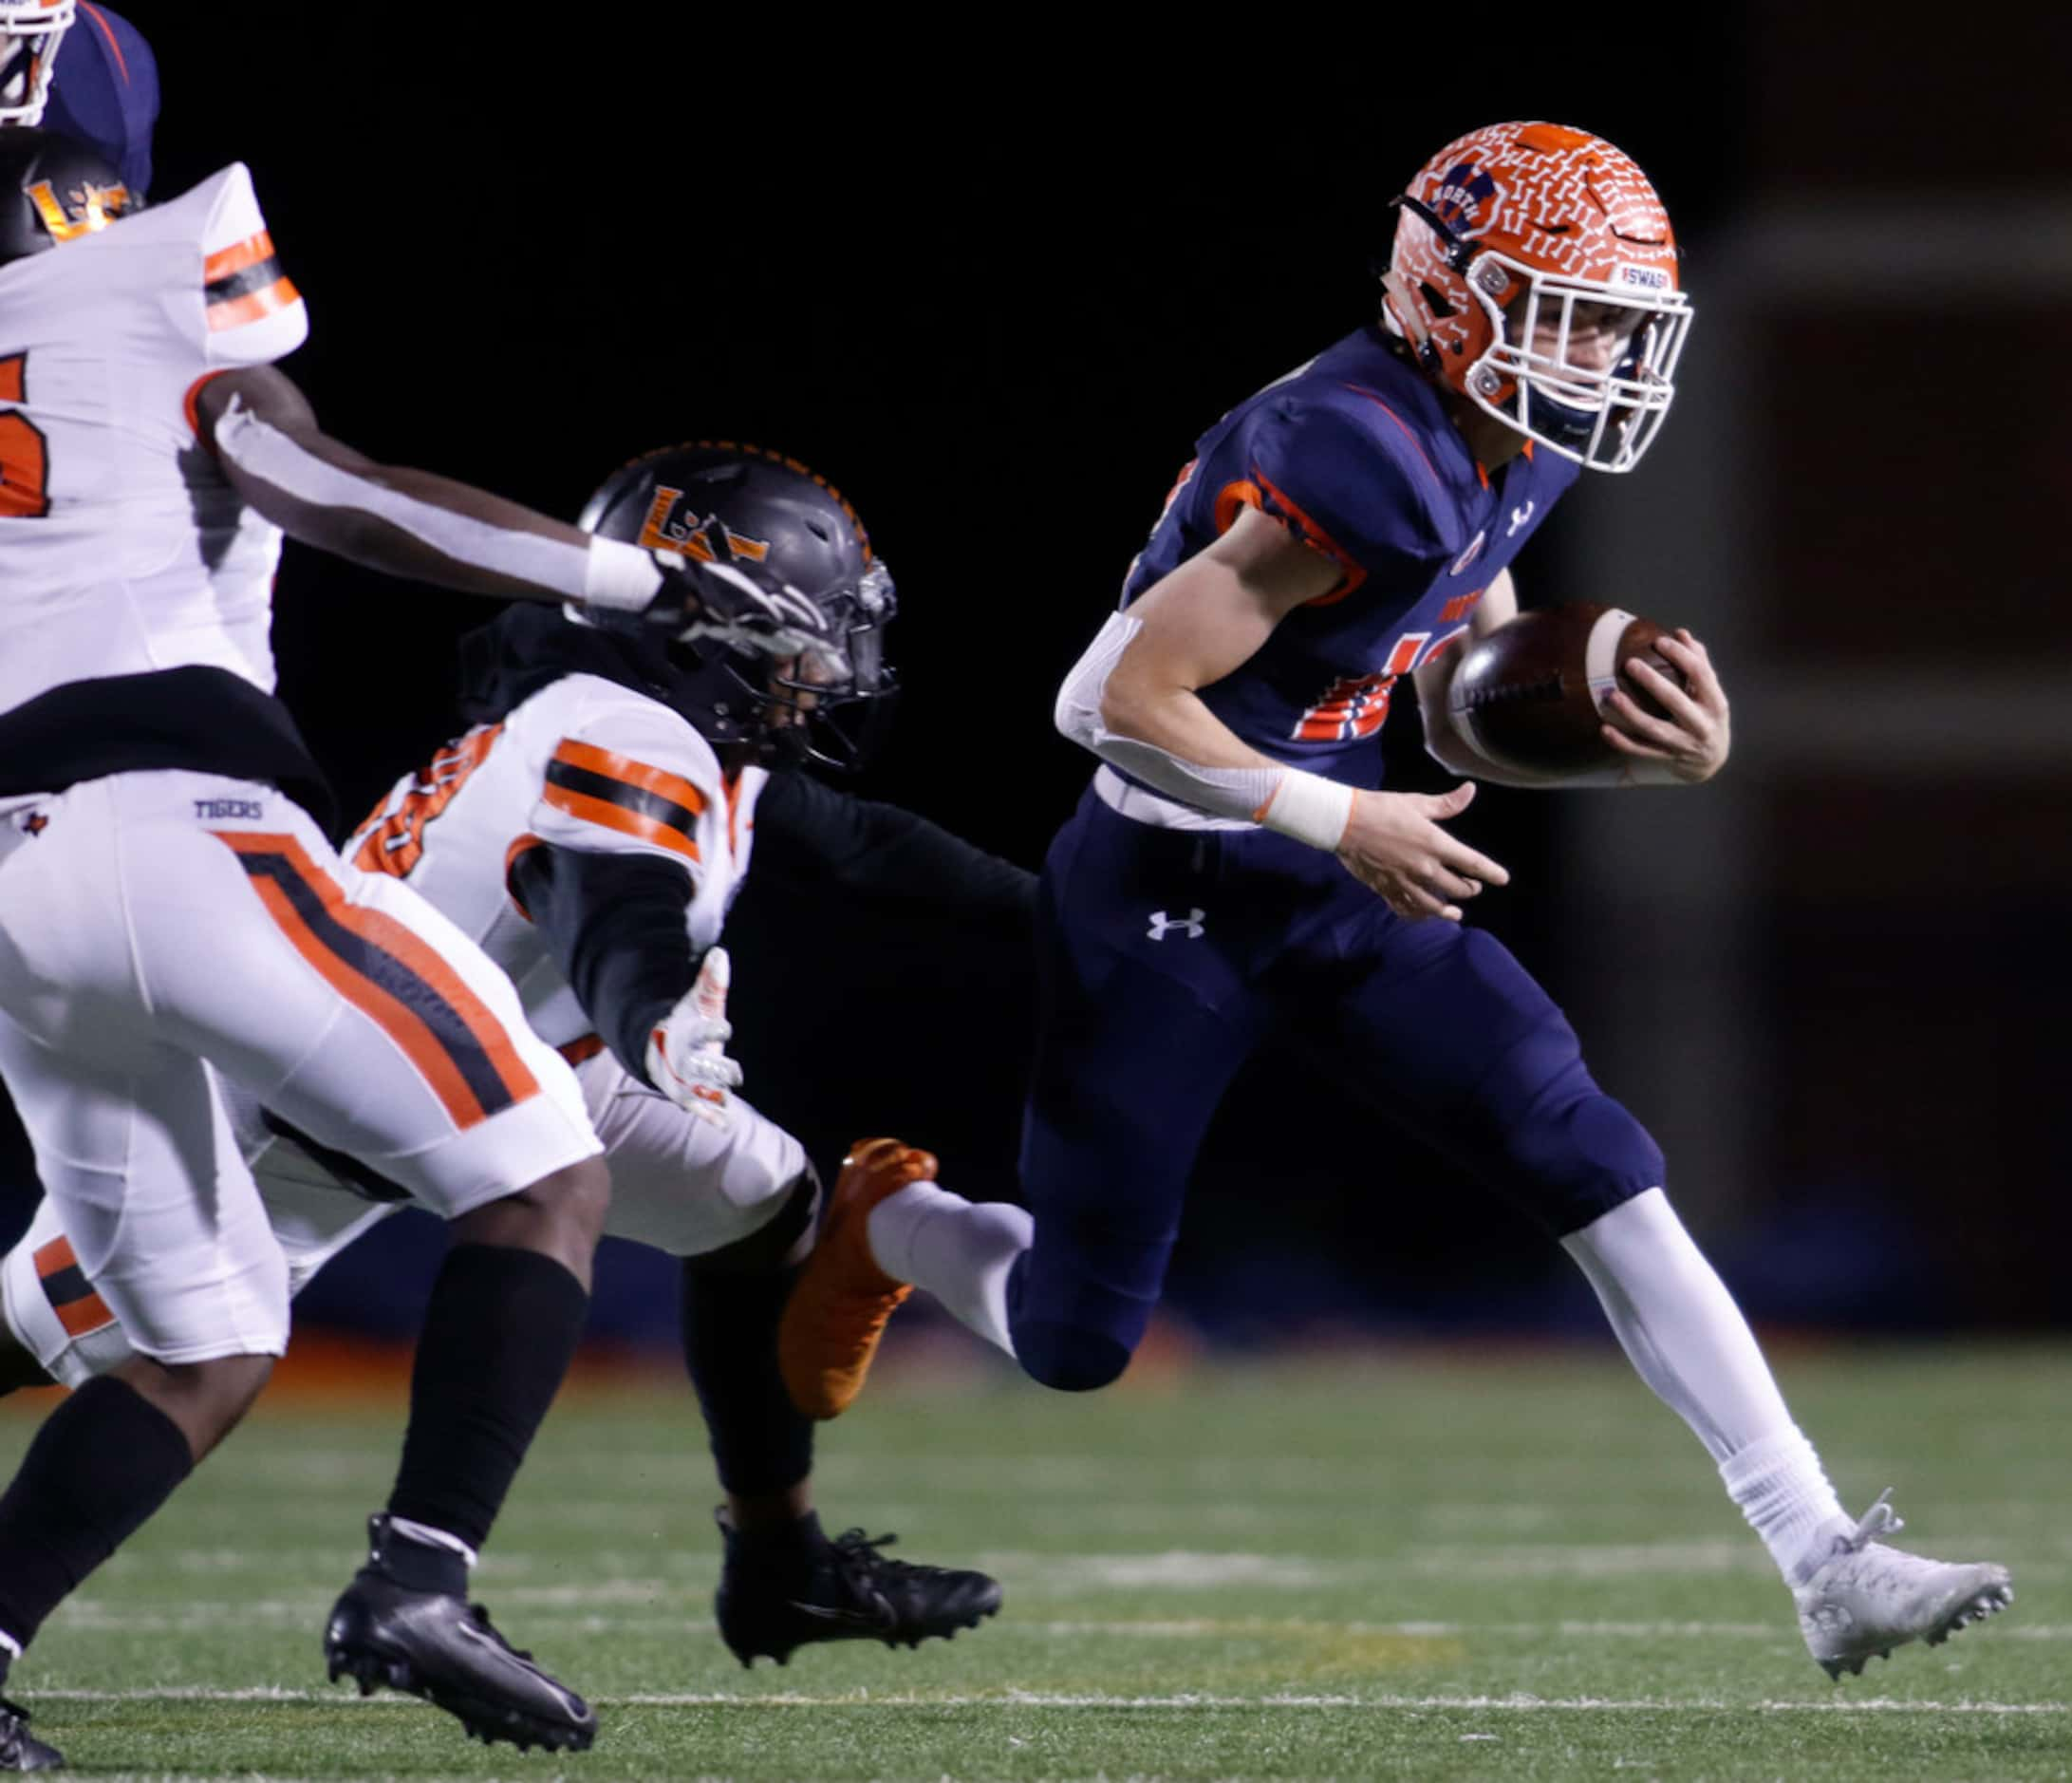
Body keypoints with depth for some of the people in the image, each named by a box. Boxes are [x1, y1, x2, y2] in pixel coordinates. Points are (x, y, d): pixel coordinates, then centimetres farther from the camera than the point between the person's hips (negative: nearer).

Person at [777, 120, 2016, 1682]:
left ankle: (1821, 1563, -9)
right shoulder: (1358, 462, -27)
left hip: (1335, 891, 8)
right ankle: (878, 1228, 41)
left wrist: (1653, 744, -6)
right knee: (1078, 1343, 6)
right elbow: (1119, 700, -27)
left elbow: (1473, 723, 14)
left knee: (1597, 1167, -8)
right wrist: (1349, 826, -23)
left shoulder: (1499, 458, 2)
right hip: (1166, 894, -8)